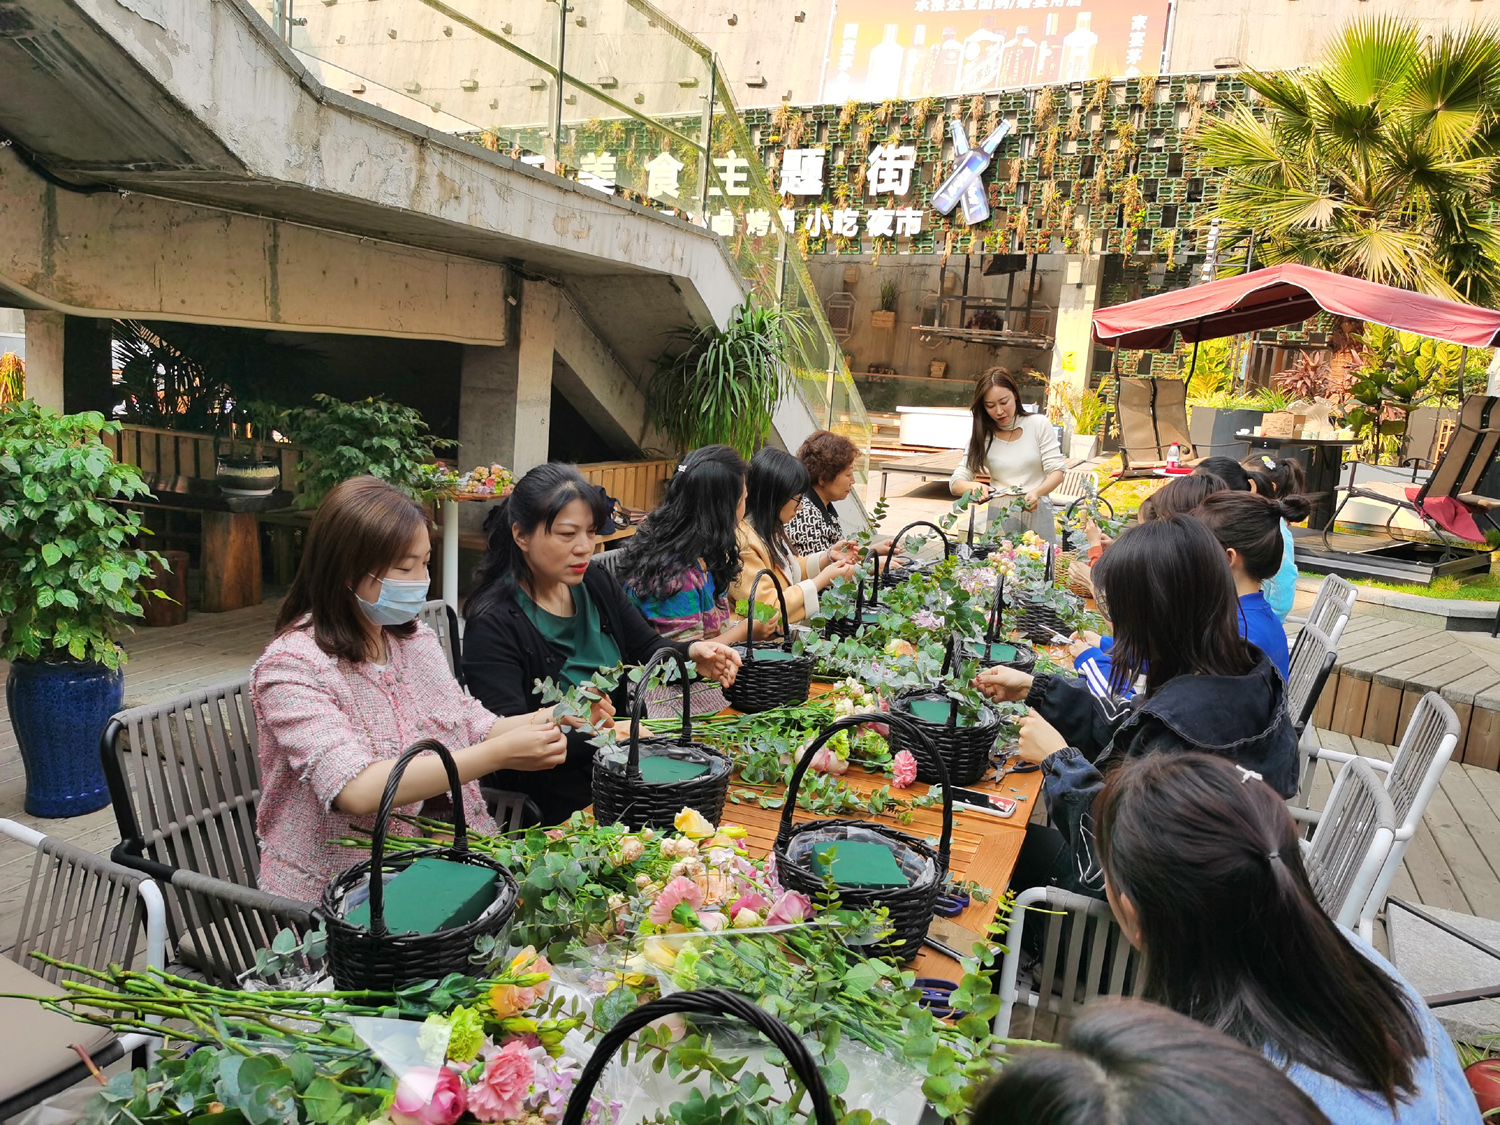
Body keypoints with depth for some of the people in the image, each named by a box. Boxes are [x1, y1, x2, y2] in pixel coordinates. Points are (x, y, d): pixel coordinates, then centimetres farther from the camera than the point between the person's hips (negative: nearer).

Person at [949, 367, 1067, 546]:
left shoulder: (1039, 425, -1)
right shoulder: (982, 436, 4)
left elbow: (1057, 472, -3)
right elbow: (956, 484, 0)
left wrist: (1036, 493, -23)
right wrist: (974, 486, -24)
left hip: (1035, 513, -1)